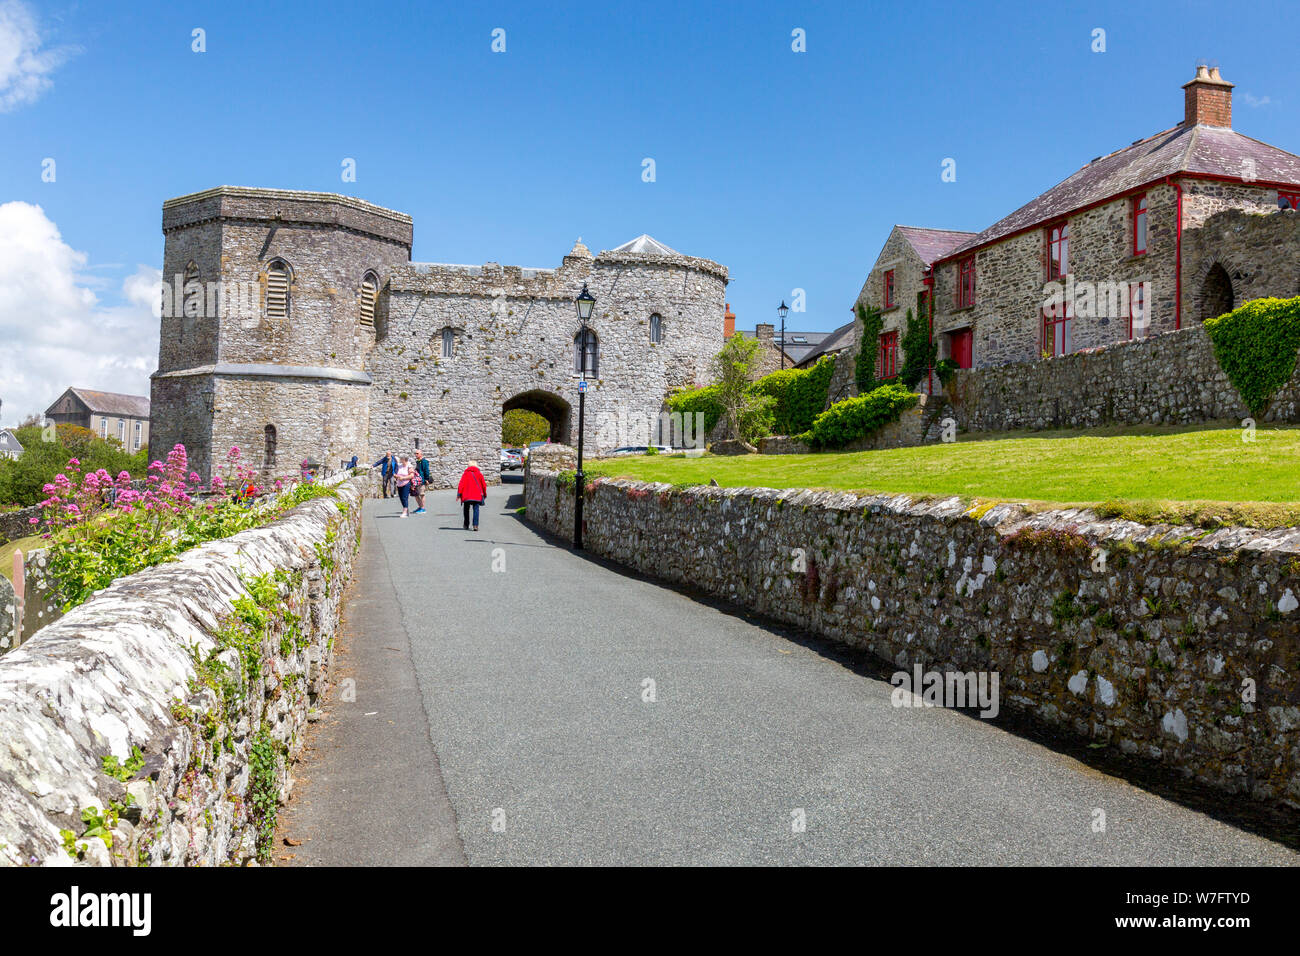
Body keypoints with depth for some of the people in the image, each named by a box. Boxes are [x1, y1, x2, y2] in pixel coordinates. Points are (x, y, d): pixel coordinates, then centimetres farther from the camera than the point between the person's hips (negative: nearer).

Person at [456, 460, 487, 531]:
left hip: (467, 496, 0)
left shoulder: (466, 474, 5)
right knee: (476, 510, -4)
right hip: (477, 496, 0)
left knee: (466, 510, 15)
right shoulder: (479, 474, 7)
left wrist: (459, 493, -5)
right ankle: (475, 525, -20)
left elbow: (461, 484, -4)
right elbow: (483, 485, 9)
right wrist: (484, 494, 21)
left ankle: (466, 525, 20)